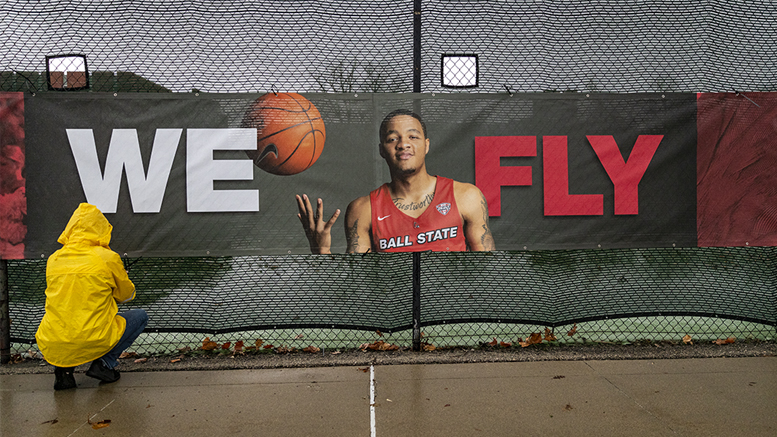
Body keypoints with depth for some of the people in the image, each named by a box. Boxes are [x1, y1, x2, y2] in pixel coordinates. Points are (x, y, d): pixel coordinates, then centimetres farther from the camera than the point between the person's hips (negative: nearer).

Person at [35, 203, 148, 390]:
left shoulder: (53, 259, 7)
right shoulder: (108, 257, -6)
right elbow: (126, 295, 10)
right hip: (93, 344, -4)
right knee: (140, 316, 19)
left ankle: (62, 368, 13)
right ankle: (104, 363, 4)